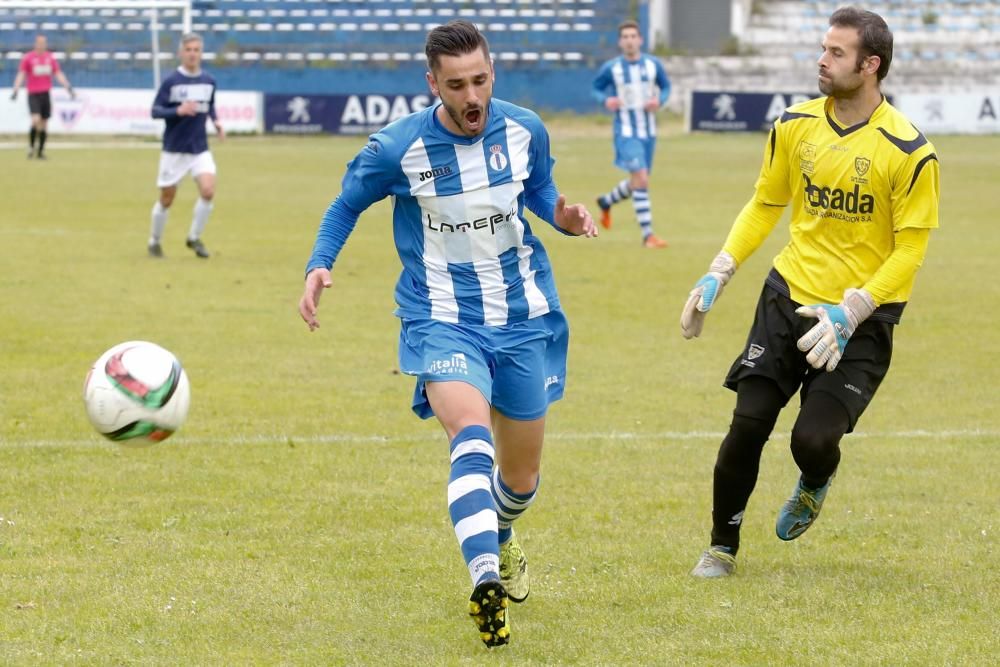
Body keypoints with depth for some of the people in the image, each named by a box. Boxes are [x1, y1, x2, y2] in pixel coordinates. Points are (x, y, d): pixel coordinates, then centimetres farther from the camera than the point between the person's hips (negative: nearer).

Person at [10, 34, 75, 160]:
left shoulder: (50, 58, 8)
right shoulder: (28, 58, -2)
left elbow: (59, 74, 10)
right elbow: (21, 75, -6)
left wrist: (69, 88, 0)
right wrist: (15, 90, -18)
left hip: (46, 93, 4)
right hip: (33, 94, -4)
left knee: (44, 124, 3)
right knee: (36, 120, -19)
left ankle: (41, 151, 11)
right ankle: (31, 146, 1)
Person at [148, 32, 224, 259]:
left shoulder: (209, 81, 4)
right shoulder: (171, 81, -10)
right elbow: (155, 110, -10)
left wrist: (216, 121, 1)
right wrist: (178, 111, -26)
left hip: (200, 149, 3)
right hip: (174, 149, -3)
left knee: (208, 191, -17)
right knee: (166, 199, 5)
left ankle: (194, 238, 3)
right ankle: (154, 241, 26)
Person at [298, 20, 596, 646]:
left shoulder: (525, 131, -6)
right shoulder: (397, 148, -15)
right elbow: (346, 206, 3)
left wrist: (563, 215, -8)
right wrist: (321, 266, -13)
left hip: (523, 319, 4)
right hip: (442, 321, -4)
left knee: (521, 477, 15)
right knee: (472, 438, -32)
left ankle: (499, 537, 51)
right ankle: (486, 583, -45)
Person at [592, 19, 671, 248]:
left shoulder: (653, 65, -1)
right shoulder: (611, 68, -7)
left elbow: (666, 86, 12)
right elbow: (597, 88, 6)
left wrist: (659, 101, -10)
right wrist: (605, 100, -16)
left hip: (648, 132, 5)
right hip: (626, 132, -5)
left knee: (638, 182, 16)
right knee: (641, 180, -18)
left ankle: (606, 201, 47)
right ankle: (647, 235, -14)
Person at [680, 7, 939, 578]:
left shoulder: (909, 151, -14)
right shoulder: (795, 126, 1)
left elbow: (910, 251, -11)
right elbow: (765, 205, 15)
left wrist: (848, 314, -20)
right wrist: (718, 275, 7)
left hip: (861, 322, -4)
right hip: (789, 297, 4)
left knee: (814, 439, -14)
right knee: (748, 425, -5)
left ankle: (815, 484, 25)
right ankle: (722, 548, 15)